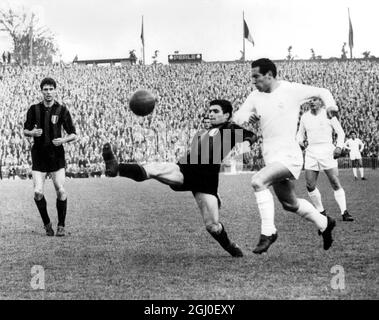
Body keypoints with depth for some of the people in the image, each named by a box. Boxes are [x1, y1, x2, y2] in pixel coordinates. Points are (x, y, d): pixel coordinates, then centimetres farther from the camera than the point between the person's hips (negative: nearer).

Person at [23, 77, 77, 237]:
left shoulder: (62, 110, -1)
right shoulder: (34, 109, 3)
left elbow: (73, 134, 2)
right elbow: (25, 130, 12)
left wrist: (64, 140, -18)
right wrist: (32, 133, -10)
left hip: (57, 156, -1)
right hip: (39, 156, 1)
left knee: (61, 191, -7)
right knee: (38, 192, -8)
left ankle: (61, 225, 10)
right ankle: (47, 224, 12)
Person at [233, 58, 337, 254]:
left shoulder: (292, 90, -7)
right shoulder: (255, 97, 7)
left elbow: (322, 92, 5)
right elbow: (236, 118, 3)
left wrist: (330, 104, -15)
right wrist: (247, 118, -19)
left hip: (289, 155, -7)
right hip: (271, 157, 7)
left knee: (257, 181, -29)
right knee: (290, 204, 18)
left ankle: (268, 232, -22)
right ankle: (324, 223, 41)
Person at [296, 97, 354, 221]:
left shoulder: (328, 115, -2)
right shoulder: (305, 117, 8)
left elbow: (340, 132, 2)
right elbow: (301, 133, 20)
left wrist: (339, 147, -13)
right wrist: (299, 141, -2)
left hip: (327, 151, -4)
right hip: (311, 153, 4)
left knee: (335, 184, -8)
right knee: (310, 186, -2)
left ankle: (344, 213, -4)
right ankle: (321, 212, 14)